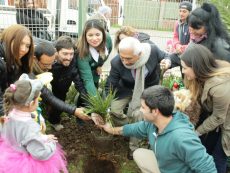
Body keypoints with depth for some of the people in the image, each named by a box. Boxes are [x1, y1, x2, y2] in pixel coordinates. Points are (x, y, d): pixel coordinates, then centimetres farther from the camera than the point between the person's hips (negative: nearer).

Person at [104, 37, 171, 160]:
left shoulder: (153, 50, -27)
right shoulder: (116, 63, -27)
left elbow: (165, 56, -3)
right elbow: (109, 87, -18)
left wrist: (167, 61, -29)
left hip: (148, 87, -1)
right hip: (127, 88, 1)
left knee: (138, 114, -20)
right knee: (113, 110, -16)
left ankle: (134, 147, 6)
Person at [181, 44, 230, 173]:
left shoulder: (219, 87, -37)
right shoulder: (204, 74, -15)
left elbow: (218, 118, -22)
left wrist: (198, 132, -10)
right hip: (219, 116, 8)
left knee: (218, 156, 5)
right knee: (208, 148, 16)